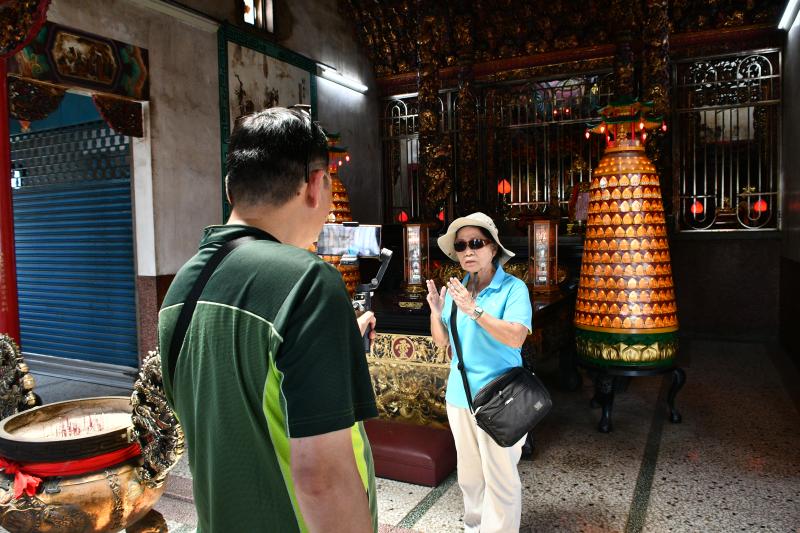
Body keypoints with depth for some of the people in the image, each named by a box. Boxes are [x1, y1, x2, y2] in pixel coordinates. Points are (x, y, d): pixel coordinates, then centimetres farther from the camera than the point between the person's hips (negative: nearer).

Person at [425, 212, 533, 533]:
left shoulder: (513, 287, -12)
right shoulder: (455, 289, 4)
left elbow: (516, 338, -25)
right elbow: (442, 341, 9)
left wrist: (474, 310, -30)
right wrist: (436, 313, -10)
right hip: (459, 395, 6)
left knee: (500, 478, 5)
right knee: (468, 473, 19)